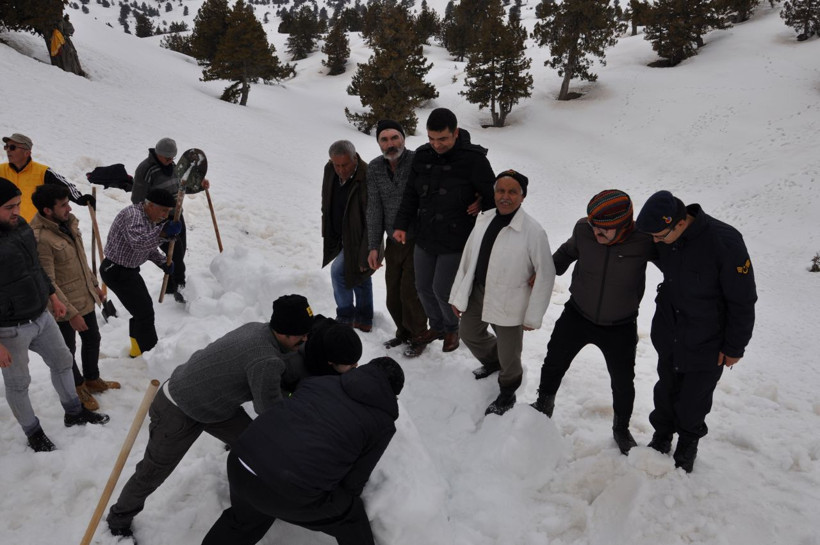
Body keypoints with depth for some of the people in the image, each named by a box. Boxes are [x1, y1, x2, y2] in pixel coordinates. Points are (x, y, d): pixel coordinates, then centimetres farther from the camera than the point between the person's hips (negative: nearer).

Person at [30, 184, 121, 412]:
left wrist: (94, 285, 18)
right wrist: (71, 313, -22)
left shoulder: (68, 222, -2)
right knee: (68, 349, 16)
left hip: (86, 298, 8)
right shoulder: (40, 239, -28)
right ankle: (78, 387, 38)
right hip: (65, 308, -8)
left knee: (93, 340, 23)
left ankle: (92, 380, 45)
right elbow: (47, 283, -25)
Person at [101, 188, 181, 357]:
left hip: (129, 269, 11)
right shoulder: (132, 215, -25)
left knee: (142, 308, 20)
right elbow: (138, 243, -42)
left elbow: (149, 247, 15)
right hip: (116, 271, -11)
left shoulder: (150, 218, 7)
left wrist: (163, 262, 0)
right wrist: (163, 233, -49)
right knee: (145, 312, -10)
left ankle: (137, 352, 36)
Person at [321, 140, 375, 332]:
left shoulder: (367, 178, -29)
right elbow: (327, 205, 9)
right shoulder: (329, 171, -7)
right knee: (359, 277, 18)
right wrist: (328, 235, 13)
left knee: (338, 271, -11)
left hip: (359, 240, -7)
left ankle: (345, 317, 10)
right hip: (340, 237, 7)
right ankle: (364, 321, 34)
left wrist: (364, 256, -23)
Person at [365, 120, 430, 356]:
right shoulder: (374, 168, -2)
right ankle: (403, 332, 38)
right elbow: (374, 209, -1)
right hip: (393, 243, 5)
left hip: (418, 241, -5)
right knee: (393, 295, 14)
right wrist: (374, 247, -4)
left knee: (410, 293, -2)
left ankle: (419, 336, 22)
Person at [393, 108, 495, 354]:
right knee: (423, 287, 15)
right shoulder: (422, 156, 0)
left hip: (455, 242, -6)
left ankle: (452, 329, 29)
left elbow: (493, 195, -7)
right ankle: (437, 326, 40)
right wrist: (401, 225, 3)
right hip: (424, 238, 6)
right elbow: (410, 194, 8)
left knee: (442, 289, 0)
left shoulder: (473, 159, -16)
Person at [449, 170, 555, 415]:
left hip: (509, 301, -6)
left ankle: (507, 393, 42)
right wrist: (458, 294, 9)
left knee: (508, 354, 11)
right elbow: (467, 258, 5)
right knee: (470, 334, 26)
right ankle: (492, 362, 58)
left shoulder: (533, 231, -21)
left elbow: (545, 276, -16)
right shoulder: (484, 220, -3)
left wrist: (533, 315, -12)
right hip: (477, 291, 6)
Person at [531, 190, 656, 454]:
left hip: (620, 327, -2)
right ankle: (544, 404, 48)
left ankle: (621, 430, 44)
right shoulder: (583, 229, -20)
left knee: (623, 383, 15)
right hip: (577, 315, 2)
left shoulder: (644, 241, -26)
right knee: (554, 363, 18)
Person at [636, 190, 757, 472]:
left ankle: (688, 444, 37)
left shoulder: (724, 242, -29)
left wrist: (734, 347, -10)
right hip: (668, 334, 5)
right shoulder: (663, 239, -12)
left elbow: (743, 301, -17)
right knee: (666, 391, 18)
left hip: (706, 343, -4)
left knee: (693, 400, 9)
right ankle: (661, 438, 42)